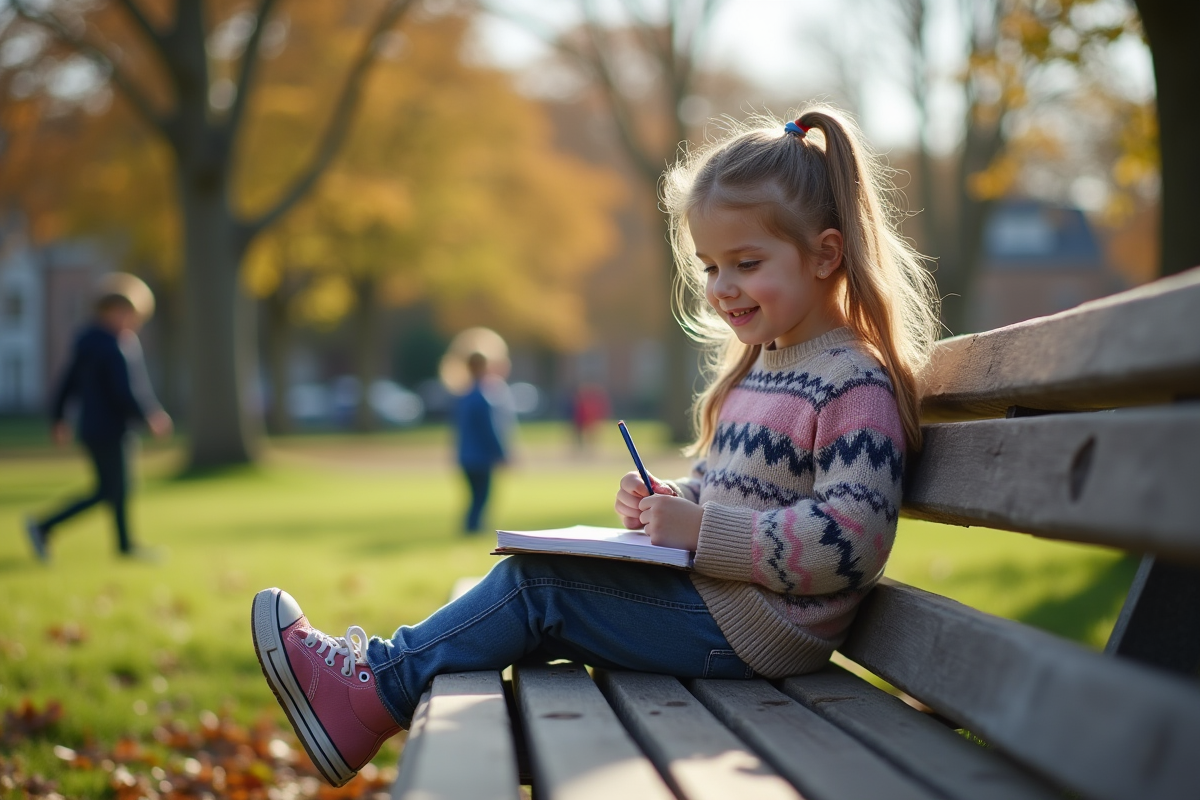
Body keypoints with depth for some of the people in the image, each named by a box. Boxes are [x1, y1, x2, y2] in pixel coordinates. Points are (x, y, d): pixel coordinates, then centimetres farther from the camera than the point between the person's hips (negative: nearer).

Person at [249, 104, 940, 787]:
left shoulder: (857, 385, -17)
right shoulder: (760, 366, 15)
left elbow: (848, 539, -26)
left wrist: (701, 530, -24)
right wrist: (669, 504, 3)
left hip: (758, 629, -9)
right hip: (715, 593, 9)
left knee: (538, 583, -11)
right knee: (537, 584, 1)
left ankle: (377, 691, -4)